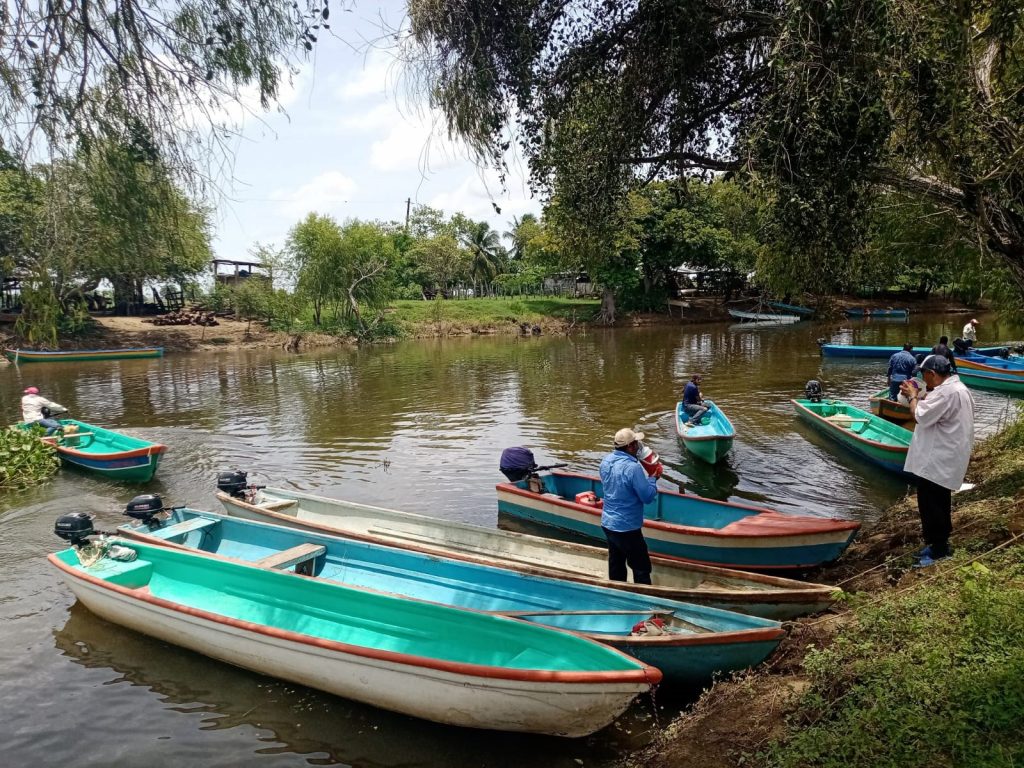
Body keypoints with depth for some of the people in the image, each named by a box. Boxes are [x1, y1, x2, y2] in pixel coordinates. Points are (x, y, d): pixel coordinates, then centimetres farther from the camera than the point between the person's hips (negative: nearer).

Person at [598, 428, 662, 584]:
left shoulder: (606, 461, -1)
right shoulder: (633, 467, -25)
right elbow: (648, 497, -18)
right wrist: (653, 478, -1)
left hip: (607, 524, 8)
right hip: (627, 528, -8)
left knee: (616, 566, 20)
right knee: (642, 568, 6)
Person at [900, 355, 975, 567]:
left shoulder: (947, 393, -24)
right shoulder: (954, 387, 12)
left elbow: (920, 416, -23)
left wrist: (913, 396, -9)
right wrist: (919, 397, 4)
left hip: (936, 461, -11)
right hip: (942, 458, 11)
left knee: (930, 504, -1)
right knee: (939, 503, 20)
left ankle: (938, 549, 8)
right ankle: (940, 542, 32)